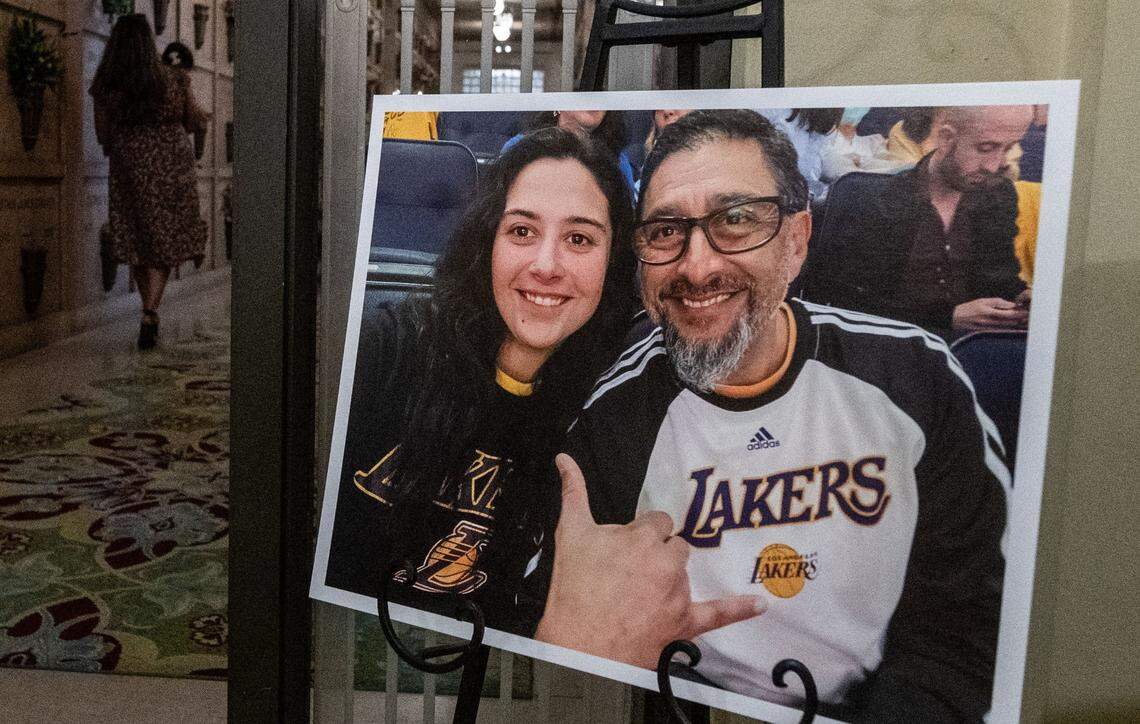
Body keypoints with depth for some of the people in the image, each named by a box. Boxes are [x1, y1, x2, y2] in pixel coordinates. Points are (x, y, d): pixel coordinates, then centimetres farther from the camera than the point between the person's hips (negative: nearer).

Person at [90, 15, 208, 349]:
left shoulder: (104, 87, -6)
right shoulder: (173, 79, -9)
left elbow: (103, 139, 3)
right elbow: (194, 122, 4)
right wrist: (203, 117, 26)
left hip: (128, 170, 1)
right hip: (171, 168, -1)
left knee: (137, 242, 16)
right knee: (166, 241, 6)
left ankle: (151, 314, 26)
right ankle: (149, 315, -11)